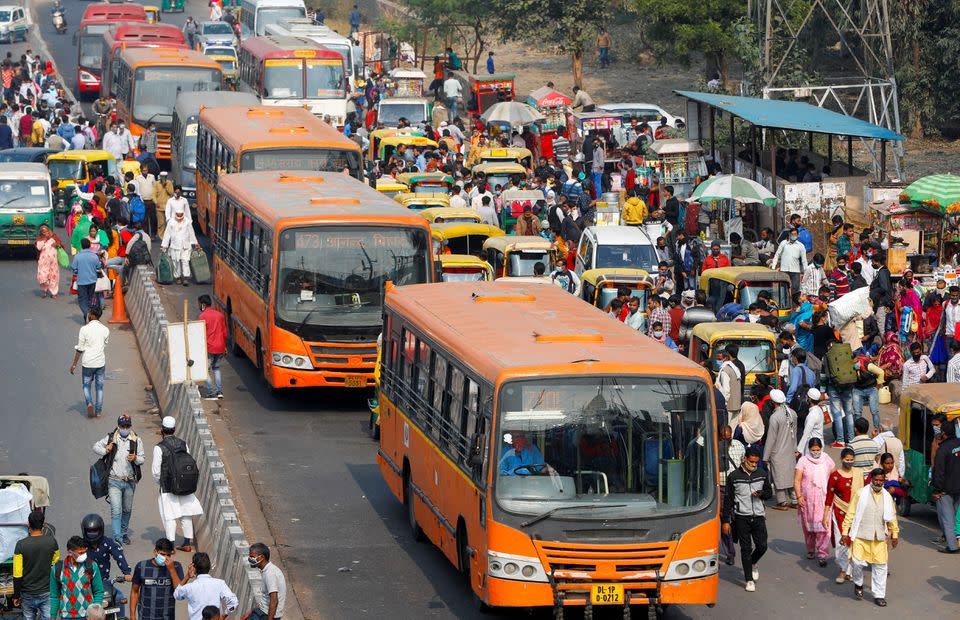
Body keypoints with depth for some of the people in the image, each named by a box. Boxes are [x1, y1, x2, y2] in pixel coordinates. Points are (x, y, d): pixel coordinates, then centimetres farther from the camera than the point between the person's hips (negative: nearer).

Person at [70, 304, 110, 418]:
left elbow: (80, 349, -10)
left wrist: (74, 364, -3)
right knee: (99, 386, 12)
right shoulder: (105, 330, -4)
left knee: (86, 385, 15)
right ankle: (98, 411, 15)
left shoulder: (84, 329, -13)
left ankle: (89, 403, -9)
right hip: (100, 362, 3)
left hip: (88, 363, -2)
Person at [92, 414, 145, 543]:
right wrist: (105, 451, -11)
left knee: (127, 509, 16)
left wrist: (135, 458, -20)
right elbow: (96, 447, 10)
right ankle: (117, 538, -13)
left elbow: (141, 459, 3)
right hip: (114, 481, -3)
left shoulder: (136, 441, 2)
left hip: (130, 482, 3)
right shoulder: (111, 438, -2)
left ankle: (124, 533, 35)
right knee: (116, 510, -12)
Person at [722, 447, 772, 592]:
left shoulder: (762, 474, 6)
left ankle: (753, 563, 32)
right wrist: (726, 521, -2)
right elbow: (728, 499, 1)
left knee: (762, 546, -1)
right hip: (742, 517, -2)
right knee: (746, 548, -1)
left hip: (758, 516, 2)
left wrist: (761, 494, -9)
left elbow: (769, 493, 16)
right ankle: (749, 580, 7)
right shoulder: (733, 476, -3)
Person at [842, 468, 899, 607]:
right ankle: (858, 584, 20)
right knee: (857, 562, -10)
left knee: (880, 565, 3)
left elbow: (892, 517, 18)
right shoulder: (861, 494, -3)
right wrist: (845, 532, -4)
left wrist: (895, 534, 20)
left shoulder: (887, 497, 8)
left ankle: (879, 595, 12)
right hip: (861, 536, -3)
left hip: (879, 538, 3)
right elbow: (851, 513, -1)